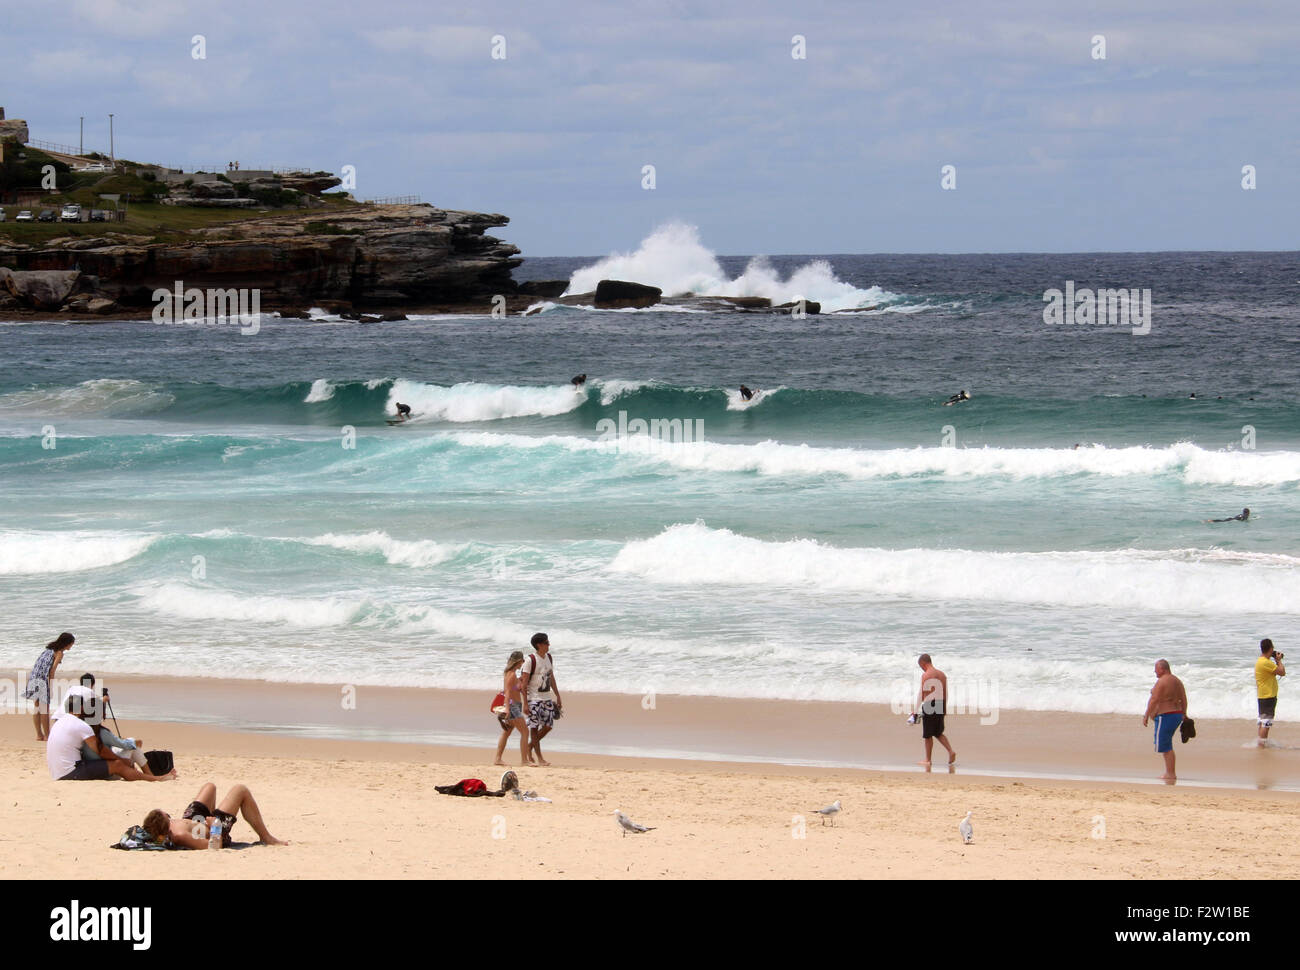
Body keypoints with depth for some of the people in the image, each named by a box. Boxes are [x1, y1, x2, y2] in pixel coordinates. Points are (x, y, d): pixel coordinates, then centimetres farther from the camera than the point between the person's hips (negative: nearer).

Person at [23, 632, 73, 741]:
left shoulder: (49, 649, 20)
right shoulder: (59, 653, -3)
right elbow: (52, 669, -10)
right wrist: (51, 686, -8)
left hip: (33, 678, 8)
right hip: (43, 679, -8)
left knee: (37, 707, 12)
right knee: (45, 708, -2)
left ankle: (39, 734, 18)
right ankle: (47, 735, 1)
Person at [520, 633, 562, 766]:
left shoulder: (548, 657, 10)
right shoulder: (531, 660, -13)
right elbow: (524, 683, -13)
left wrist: (558, 696, 20)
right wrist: (525, 703, -16)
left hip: (547, 697, 7)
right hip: (534, 698, -7)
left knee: (548, 725, 4)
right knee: (535, 727, -4)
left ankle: (530, 745, 25)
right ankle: (539, 758, 0)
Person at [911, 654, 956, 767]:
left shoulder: (925, 675, -13)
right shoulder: (942, 674, 9)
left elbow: (921, 694, -13)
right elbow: (945, 693, 15)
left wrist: (916, 710, -8)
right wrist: (945, 708, 25)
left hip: (929, 705, -7)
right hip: (940, 705, 7)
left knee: (928, 735, 4)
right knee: (938, 733, 18)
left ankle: (928, 760, 10)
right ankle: (951, 751, 1)